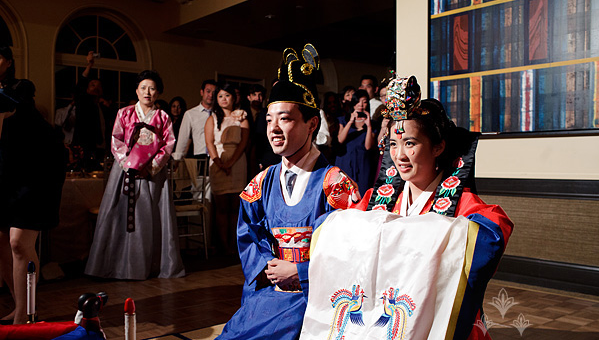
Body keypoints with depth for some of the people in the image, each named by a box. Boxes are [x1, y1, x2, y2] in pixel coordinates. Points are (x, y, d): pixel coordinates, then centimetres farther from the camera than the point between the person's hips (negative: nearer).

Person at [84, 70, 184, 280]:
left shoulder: (163, 118, 9)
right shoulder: (125, 114, 9)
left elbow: (168, 145, 2)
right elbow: (116, 142, 2)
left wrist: (152, 167, -11)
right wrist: (130, 165, -11)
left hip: (154, 174, 0)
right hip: (126, 171, 0)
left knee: (153, 218, 0)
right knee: (123, 215, -1)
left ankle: (153, 265, 9)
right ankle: (120, 265, 7)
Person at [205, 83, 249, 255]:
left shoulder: (241, 118, 10)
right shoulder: (212, 119, 13)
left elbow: (243, 143, -1)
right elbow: (209, 143, 2)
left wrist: (230, 163, -12)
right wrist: (219, 164, -11)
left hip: (238, 162, 0)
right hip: (217, 163, 0)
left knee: (235, 205, 0)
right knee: (221, 206, -3)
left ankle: (233, 244, 5)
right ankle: (224, 245, -1)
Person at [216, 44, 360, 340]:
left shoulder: (334, 182, -8)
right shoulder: (263, 182, 10)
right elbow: (247, 236, 10)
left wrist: (297, 272, -14)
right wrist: (268, 267, -9)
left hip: (312, 294, -5)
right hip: (266, 290, 5)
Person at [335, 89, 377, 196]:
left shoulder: (371, 123, 9)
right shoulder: (344, 119, 11)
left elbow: (368, 146, -4)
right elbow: (340, 140, -6)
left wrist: (369, 126, -13)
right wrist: (350, 122, -16)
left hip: (362, 165, 0)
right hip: (344, 163, 0)